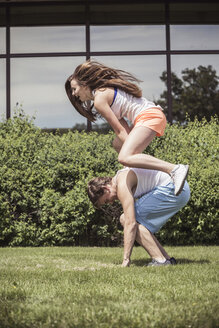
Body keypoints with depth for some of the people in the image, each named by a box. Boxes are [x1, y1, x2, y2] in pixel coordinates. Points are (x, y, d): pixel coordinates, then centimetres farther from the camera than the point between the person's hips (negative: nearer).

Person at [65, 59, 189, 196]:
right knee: (118, 144, 28)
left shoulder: (99, 99, -7)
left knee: (125, 158, -26)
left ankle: (176, 169, -33)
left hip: (149, 117, -11)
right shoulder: (106, 90, 23)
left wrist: (131, 150, -12)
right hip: (153, 116, 11)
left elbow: (120, 130, -11)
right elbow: (123, 125, 16)